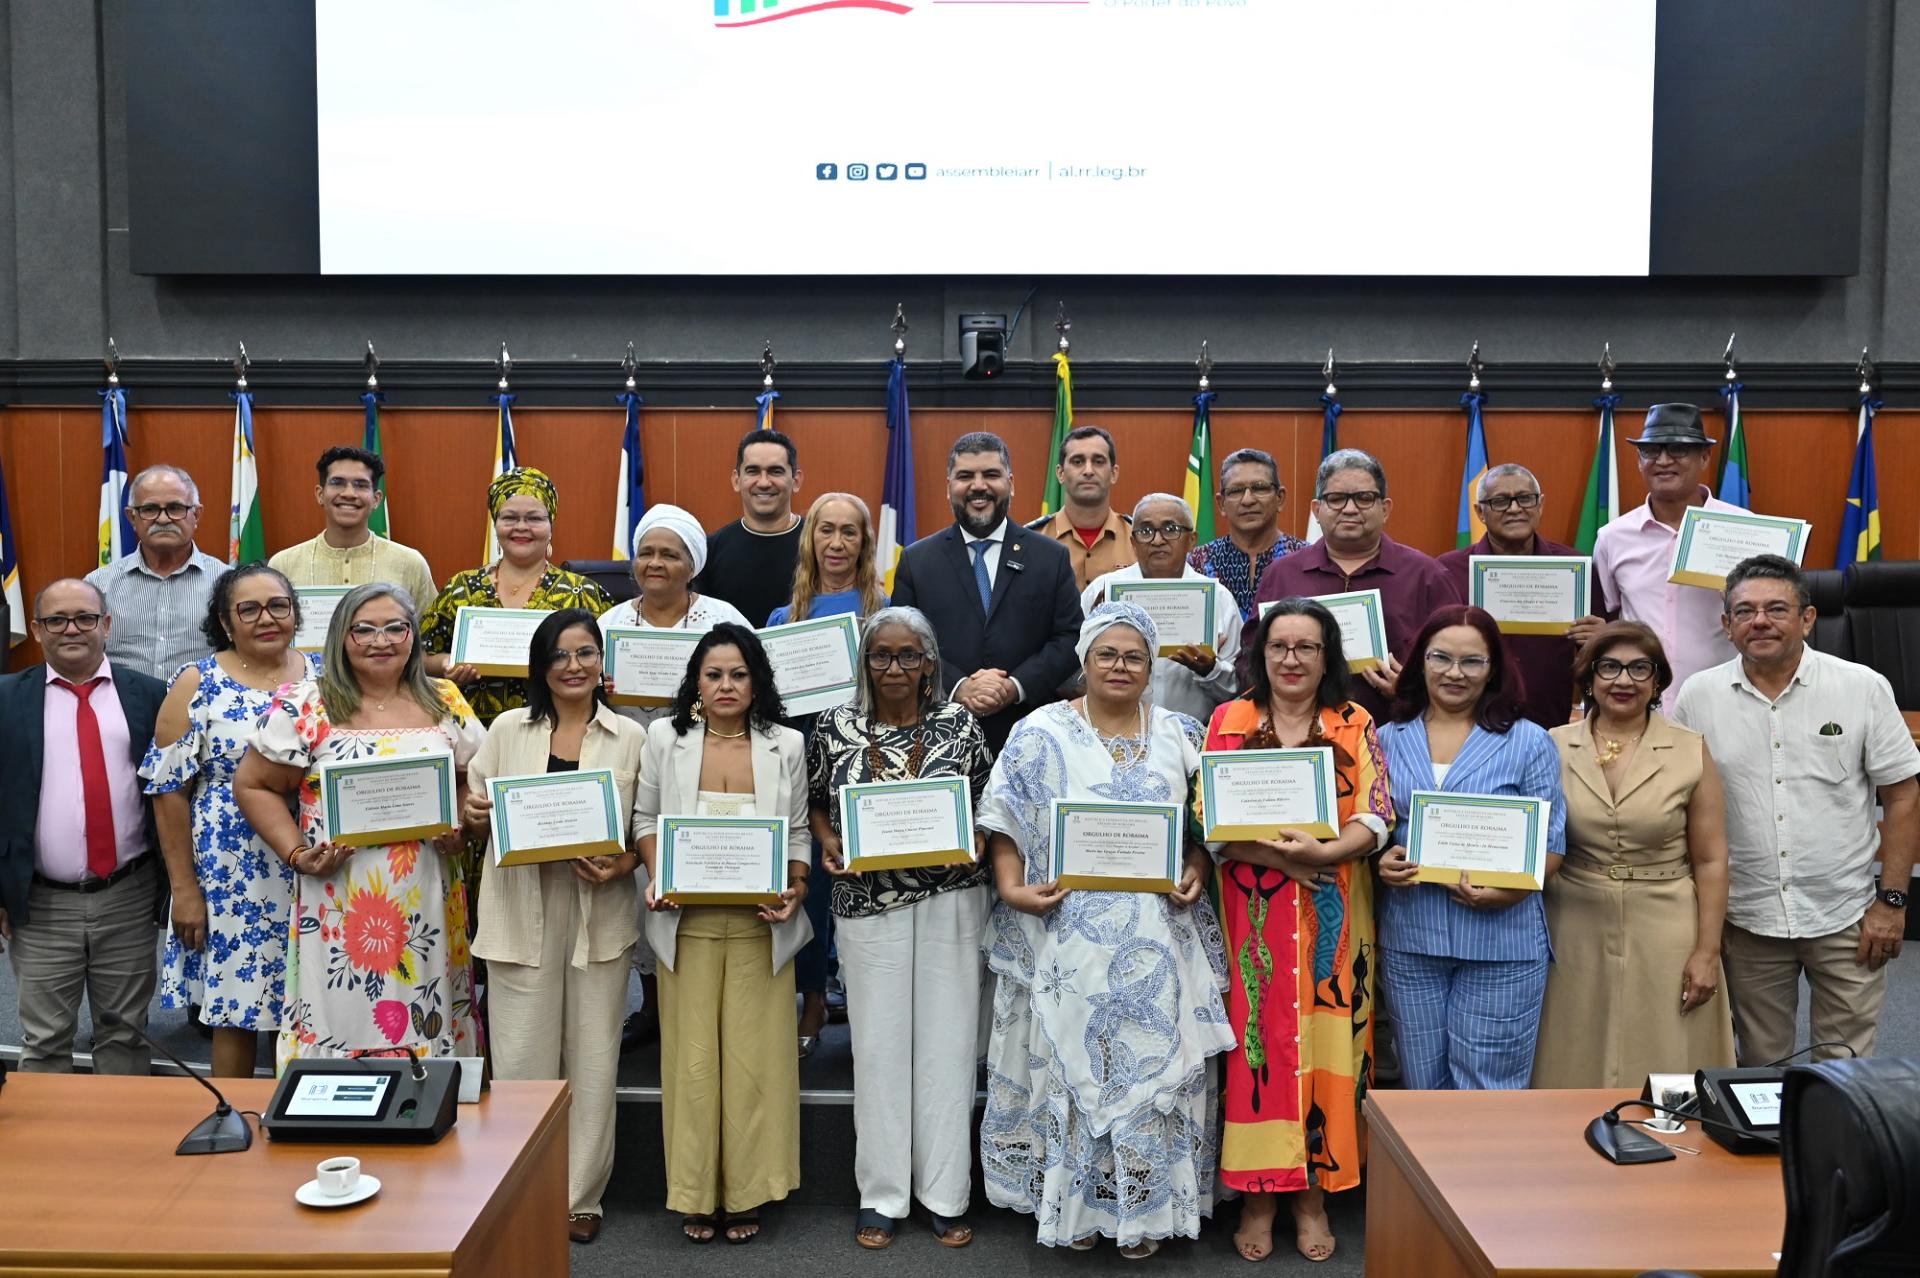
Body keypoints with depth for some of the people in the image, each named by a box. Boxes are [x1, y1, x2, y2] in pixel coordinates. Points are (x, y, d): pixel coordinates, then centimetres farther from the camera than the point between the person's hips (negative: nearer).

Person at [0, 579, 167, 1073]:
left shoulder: (148, 694, 3)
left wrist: (172, 884, 2)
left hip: (131, 900, 0)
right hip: (41, 905, 0)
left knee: (125, 1037, 12)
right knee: (44, 1044, 9)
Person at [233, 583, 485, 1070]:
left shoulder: (445, 703, 7)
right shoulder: (304, 707, -1)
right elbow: (253, 786, 3)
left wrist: (462, 828, -4)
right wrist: (297, 854, -8)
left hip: (429, 902, 3)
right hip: (342, 902, -2)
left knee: (426, 1027, 8)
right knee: (342, 1022, 0)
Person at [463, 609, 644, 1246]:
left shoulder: (630, 737, 5)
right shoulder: (508, 729, 7)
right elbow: (473, 818, 11)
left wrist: (626, 863, -12)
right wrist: (474, 816, -11)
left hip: (600, 911, 0)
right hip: (521, 911, 0)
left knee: (592, 1057, 5)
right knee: (521, 1056, 1)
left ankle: (580, 1197, 19)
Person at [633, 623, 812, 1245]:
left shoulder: (785, 746, 4)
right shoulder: (665, 739, 3)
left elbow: (798, 832, 8)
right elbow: (645, 817, 9)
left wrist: (795, 892, -7)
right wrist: (656, 879, -6)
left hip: (760, 927, 0)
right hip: (687, 923, 0)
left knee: (754, 1058, 2)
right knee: (692, 1057, 4)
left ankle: (746, 1192, 17)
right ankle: (695, 1194, 18)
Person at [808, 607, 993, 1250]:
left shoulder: (959, 723, 0)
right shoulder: (836, 727, 1)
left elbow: (988, 802, 10)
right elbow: (814, 800, 12)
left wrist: (975, 845, -8)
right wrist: (830, 845, -6)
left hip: (951, 899, 0)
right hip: (868, 902, 0)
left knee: (948, 1040, 5)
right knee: (878, 1042, 6)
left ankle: (945, 1194, 18)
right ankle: (882, 1196, 19)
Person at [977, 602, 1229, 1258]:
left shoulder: (1178, 735, 8)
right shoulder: (1041, 734, 1)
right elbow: (1003, 822, -1)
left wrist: (1196, 873, -6)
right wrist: (1014, 888, -13)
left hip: (1156, 938, 2)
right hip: (1067, 937, -2)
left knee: (1152, 1059, 5)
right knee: (1068, 1059, 4)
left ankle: (1143, 1206, 19)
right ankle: (1070, 1202, 20)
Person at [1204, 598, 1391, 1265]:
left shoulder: (1355, 725, 5)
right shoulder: (1229, 721, 4)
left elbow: (1376, 819, -4)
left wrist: (1322, 850, -22)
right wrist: (1281, 855, -17)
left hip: (1331, 917, 0)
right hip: (1252, 914, 0)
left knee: (1324, 1043, 4)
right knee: (1256, 1042, 2)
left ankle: (1314, 1194, 19)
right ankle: (1257, 1195, 15)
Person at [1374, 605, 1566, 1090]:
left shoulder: (1529, 743, 2)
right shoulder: (1388, 740, 9)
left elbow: (1551, 845, -1)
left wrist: (1505, 891, -18)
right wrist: (1381, 862, -8)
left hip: (1501, 938, -2)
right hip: (1409, 937, 3)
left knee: (1487, 1092, 2)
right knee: (1421, 1086, 13)